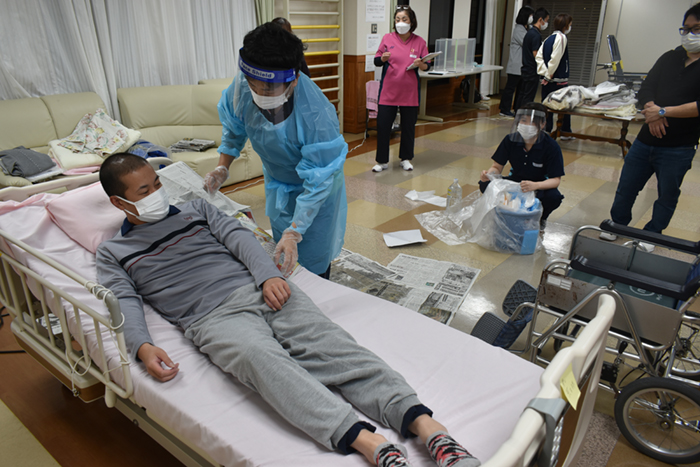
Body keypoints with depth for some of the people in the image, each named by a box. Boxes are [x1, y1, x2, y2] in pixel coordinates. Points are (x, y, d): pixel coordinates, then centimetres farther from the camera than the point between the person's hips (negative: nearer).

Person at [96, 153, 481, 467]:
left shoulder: (195, 209, 27)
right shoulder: (113, 253, 21)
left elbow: (238, 237, 14)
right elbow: (125, 302, 5)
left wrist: (270, 275, -7)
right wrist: (143, 347, -17)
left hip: (260, 290, 3)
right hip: (213, 316, -3)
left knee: (328, 341, -23)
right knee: (260, 356, -37)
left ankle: (426, 426, -36)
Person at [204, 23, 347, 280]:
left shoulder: (318, 116, -40)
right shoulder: (242, 85, -24)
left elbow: (317, 182, -32)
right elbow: (233, 125, 0)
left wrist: (294, 233, -33)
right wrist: (222, 167, -3)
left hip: (315, 187, -5)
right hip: (276, 182, 5)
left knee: (313, 261, 5)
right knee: (281, 255, 20)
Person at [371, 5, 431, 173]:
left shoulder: (419, 41, 2)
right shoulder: (387, 38, 1)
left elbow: (427, 66, 3)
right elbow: (376, 61, 3)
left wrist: (420, 64, -19)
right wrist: (383, 58, -19)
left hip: (410, 92, 0)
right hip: (388, 91, 0)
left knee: (408, 126, 8)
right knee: (382, 125, -2)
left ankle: (406, 159, 24)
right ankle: (382, 161, 11)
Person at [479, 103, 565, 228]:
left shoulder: (551, 147, -21)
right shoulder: (510, 140, -13)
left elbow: (556, 180, -24)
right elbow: (497, 167, -7)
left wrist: (535, 185, -45)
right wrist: (488, 174, -33)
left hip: (540, 186, -2)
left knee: (554, 197, -36)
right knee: (485, 185, -25)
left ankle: (540, 217, 3)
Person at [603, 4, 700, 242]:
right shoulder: (669, 58, 10)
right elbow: (645, 90, 2)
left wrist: (664, 111, -22)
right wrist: (651, 110, -17)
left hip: (678, 148, -4)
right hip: (645, 140, 4)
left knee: (667, 195, 10)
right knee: (626, 187, 10)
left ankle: (651, 236, 27)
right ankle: (617, 225, 29)